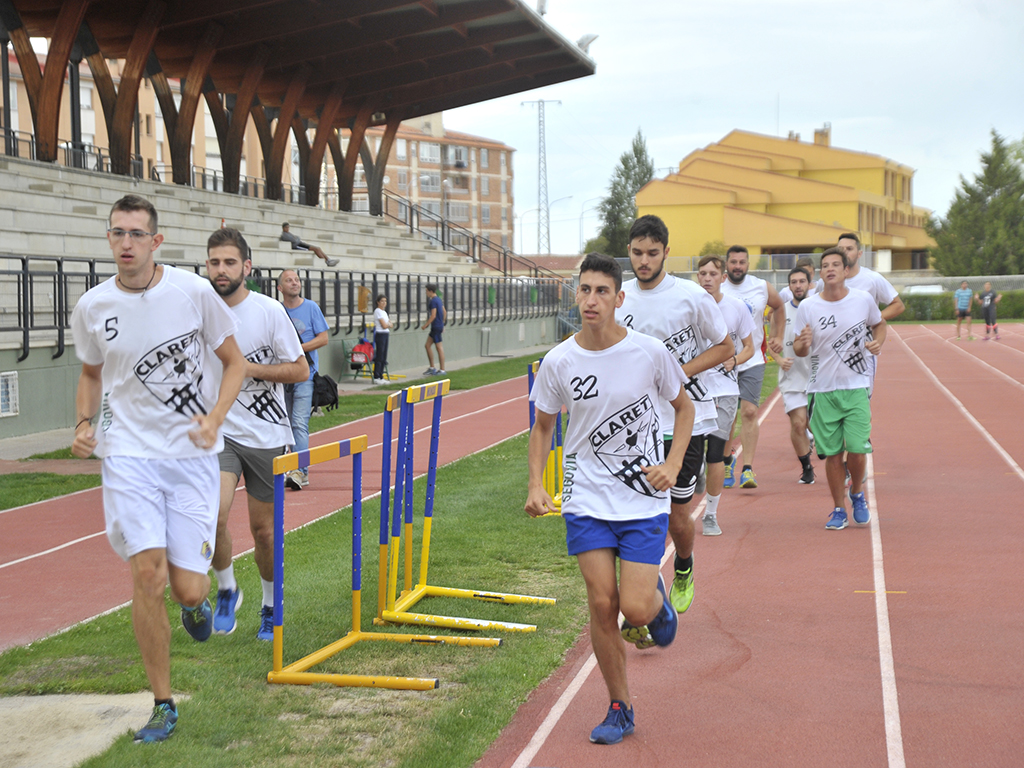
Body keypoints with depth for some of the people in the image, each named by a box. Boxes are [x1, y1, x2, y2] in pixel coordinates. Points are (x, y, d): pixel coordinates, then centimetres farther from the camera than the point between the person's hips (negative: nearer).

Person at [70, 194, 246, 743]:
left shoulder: (193, 292, -6)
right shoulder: (91, 308, 0)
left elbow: (234, 362, 4)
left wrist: (214, 420, -12)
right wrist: (84, 422, -1)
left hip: (193, 453, -1)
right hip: (128, 453, 1)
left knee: (187, 587, -5)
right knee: (147, 574, -12)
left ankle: (195, 601, 37)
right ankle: (163, 704, 5)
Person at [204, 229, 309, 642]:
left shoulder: (269, 311, -8)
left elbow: (300, 370, -5)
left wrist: (247, 367, -15)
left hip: (267, 437, -1)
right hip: (219, 432, 1)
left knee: (264, 530, 8)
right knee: (213, 514, -21)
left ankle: (271, 606, 32)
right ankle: (226, 590, 4)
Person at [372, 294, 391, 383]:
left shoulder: (384, 312, 17)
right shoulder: (378, 311, -11)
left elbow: (389, 325, 12)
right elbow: (384, 325, -16)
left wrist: (388, 324, -9)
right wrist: (389, 324, 3)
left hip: (386, 335, 9)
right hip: (380, 335, -9)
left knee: (384, 357, 9)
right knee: (379, 357, -7)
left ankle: (381, 377, 14)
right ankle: (376, 377, -3)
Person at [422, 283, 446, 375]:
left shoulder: (433, 301, -16)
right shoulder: (439, 299, 14)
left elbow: (433, 316, -21)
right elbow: (444, 313, 19)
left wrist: (425, 325, -14)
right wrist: (442, 324, 27)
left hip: (436, 327, -10)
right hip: (439, 325, 10)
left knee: (439, 347, -4)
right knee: (427, 345, 13)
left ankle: (442, 370, 0)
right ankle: (432, 368, 15)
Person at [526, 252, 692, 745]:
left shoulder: (649, 352, -10)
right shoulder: (558, 362, -6)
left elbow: (683, 407, 7)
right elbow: (543, 426, 9)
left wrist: (672, 465, -7)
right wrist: (536, 485, -4)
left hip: (644, 499, -1)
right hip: (586, 499, 1)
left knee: (635, 609, -9)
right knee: (602, 603, -3)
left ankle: (657, 597, 30)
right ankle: (620, 709, 15)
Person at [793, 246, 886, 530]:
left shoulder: (864, 300, -1)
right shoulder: (807, 307, -3)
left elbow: (879, 324, 18)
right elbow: (800, 351, 2)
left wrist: (878, 342, -3)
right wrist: (802, 343, -21)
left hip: (856, 388, 0)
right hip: (822, 389, 0)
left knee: (857, 450, -7)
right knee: (832, 453, 2)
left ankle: (857, 495, 22)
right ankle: (839, 509, 18)